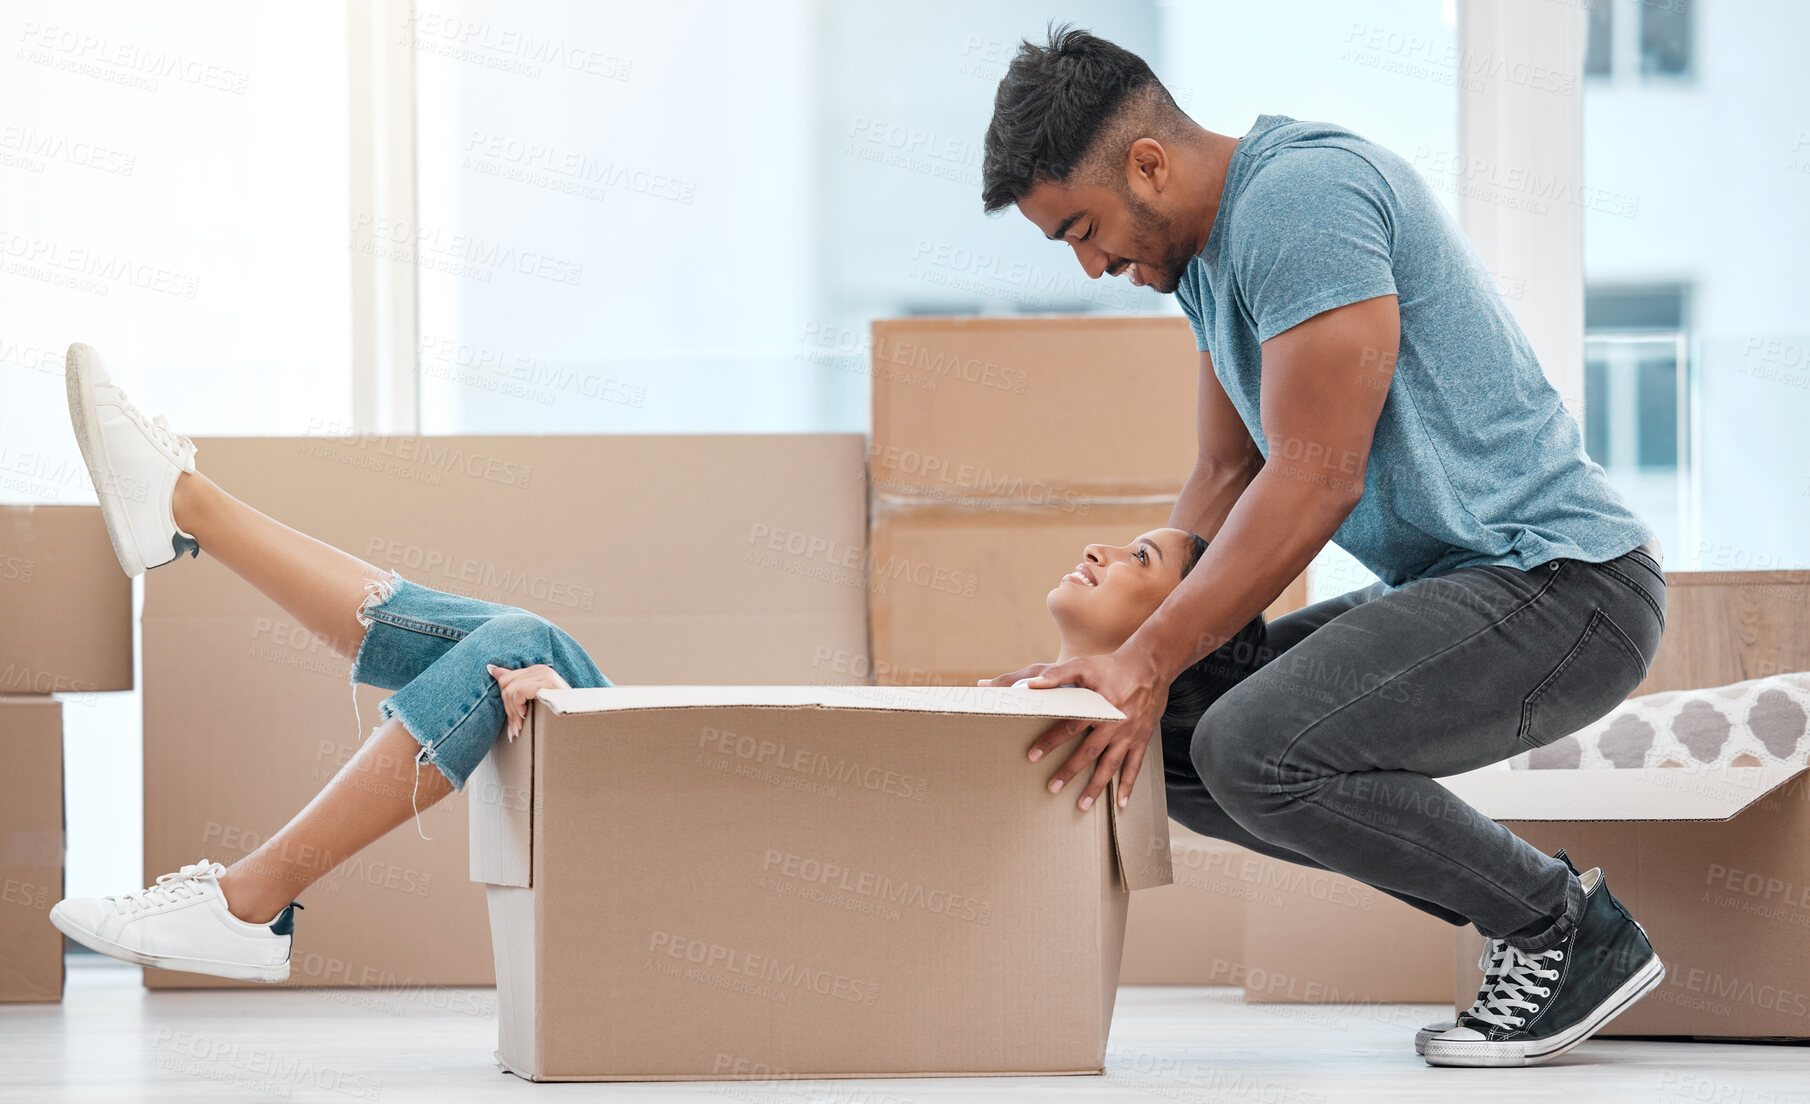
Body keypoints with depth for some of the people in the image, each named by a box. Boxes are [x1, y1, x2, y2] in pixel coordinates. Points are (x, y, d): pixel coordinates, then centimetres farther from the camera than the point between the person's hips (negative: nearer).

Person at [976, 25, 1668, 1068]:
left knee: (1256, 750, -28)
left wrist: (1149, 663, -20)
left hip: (1561, 586, -11)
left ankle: (1573, 930, -9)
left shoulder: (1305, 194, -19)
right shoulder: (1209, 245, 13)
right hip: (1447, 589, 11)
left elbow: (1316, 480, -22)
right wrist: (1117, 660, 8)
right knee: (1182, 754, 9)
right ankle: (1520, 899, 9)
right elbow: (1229, 480, 19)